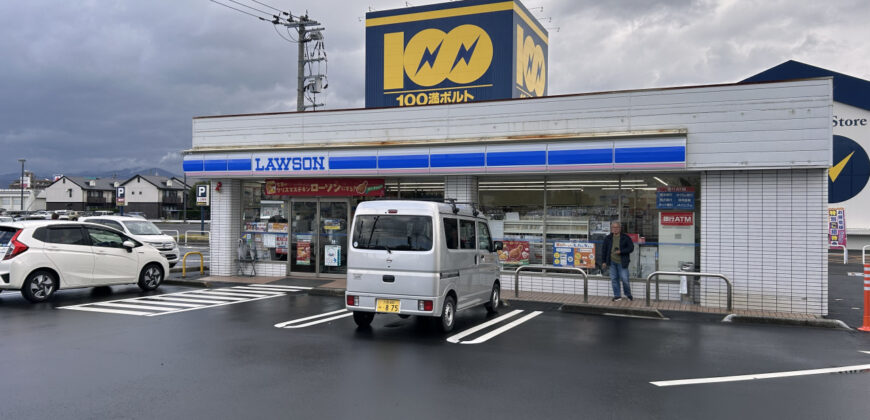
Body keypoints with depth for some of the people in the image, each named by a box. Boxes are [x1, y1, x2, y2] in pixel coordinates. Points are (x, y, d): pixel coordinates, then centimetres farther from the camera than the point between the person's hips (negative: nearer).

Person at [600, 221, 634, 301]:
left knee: (624, 279, -3)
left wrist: (621, 252, -15)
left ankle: (628, 295, 19)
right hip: (612, 262, 4)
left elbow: (631, 248, -4)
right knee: (614, 279, 7)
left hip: (622, 262, -3)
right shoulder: (608, 238, 7)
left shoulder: (625, 238, -2)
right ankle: (617, 296, 17)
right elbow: (604, 250, 12)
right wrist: (604, 262, 9)